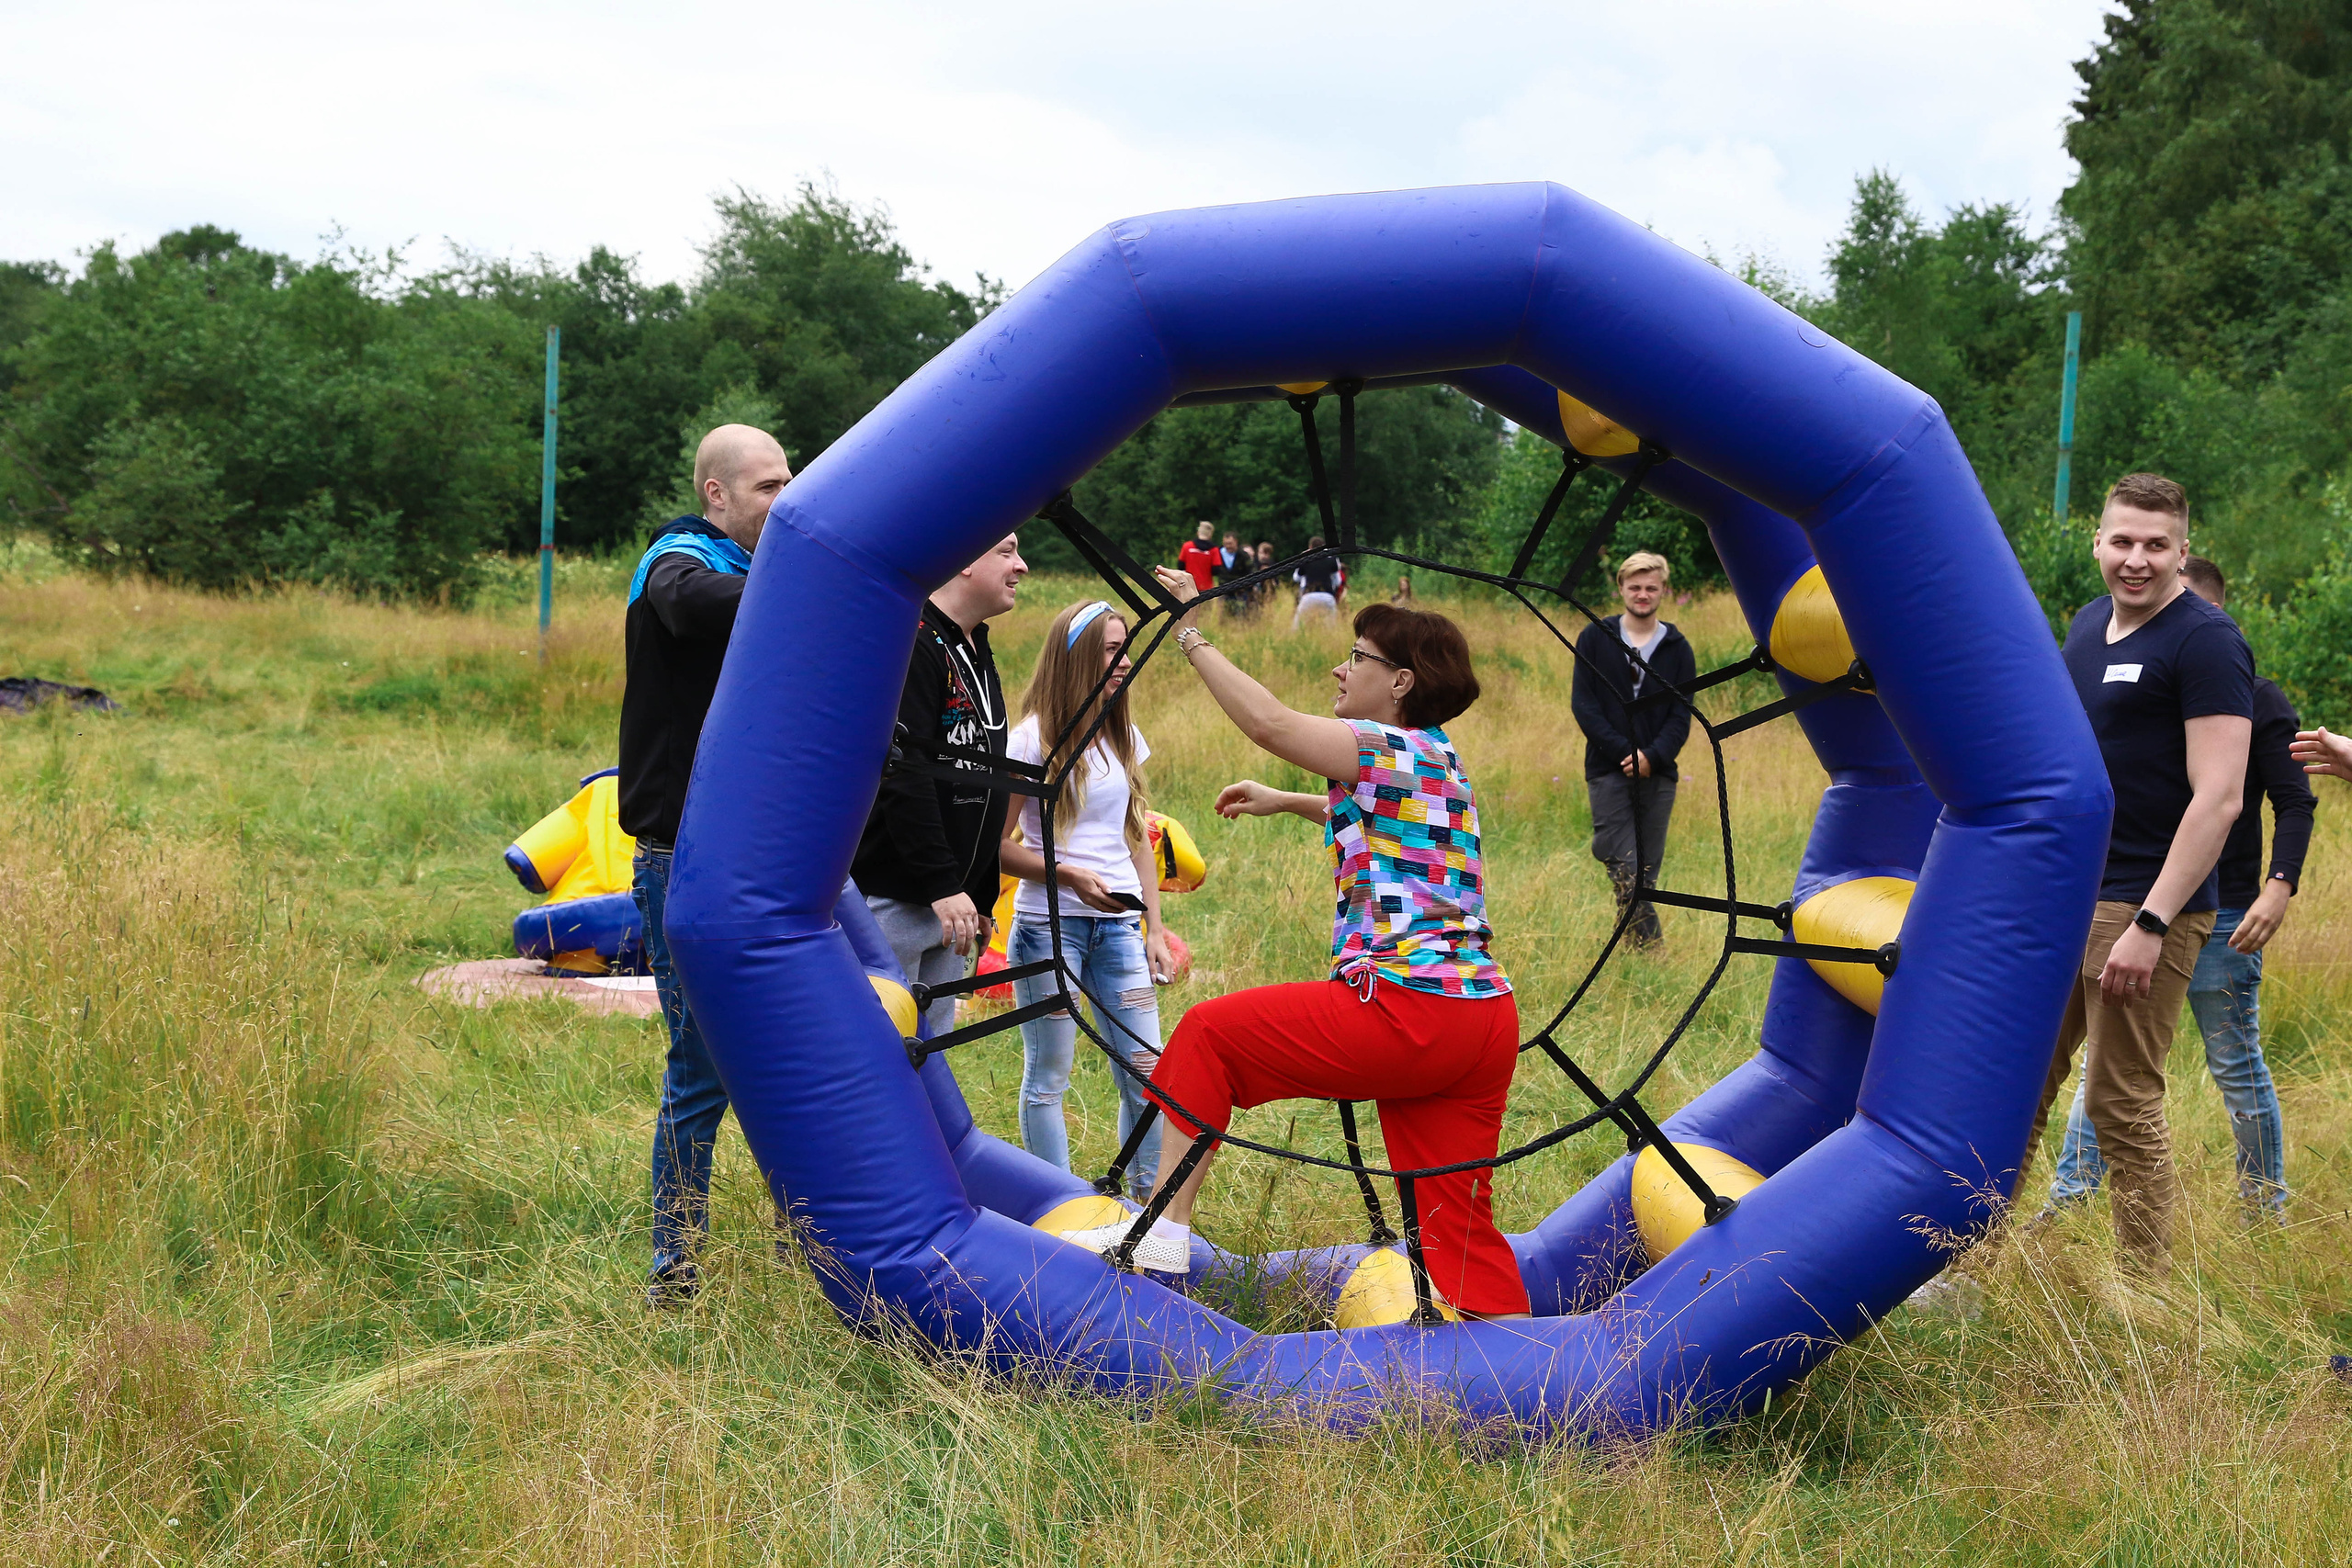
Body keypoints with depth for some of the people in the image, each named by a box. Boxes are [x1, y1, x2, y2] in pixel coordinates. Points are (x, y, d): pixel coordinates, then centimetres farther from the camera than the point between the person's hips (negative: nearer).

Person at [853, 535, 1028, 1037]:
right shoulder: (912, 644, -14)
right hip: (891, 900, -9)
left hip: (949, 901, 9)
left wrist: (982, 899, 20)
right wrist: (943, 886, -24)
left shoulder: (977, 653, 16)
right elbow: (901, 778, -22)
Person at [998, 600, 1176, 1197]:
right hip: (1049, 925, -5)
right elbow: (997, 844, -9)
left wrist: (1155, 929, 11)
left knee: (1145, 1070, 3)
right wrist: (1070, 874, -19)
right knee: (1048, 1078, 2)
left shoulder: (1124, 738, 11)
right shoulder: (1034, 738, -8)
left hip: (1118, 925, 5)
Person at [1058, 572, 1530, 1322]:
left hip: (1409, 1007, -9)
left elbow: (1269, 723, -15)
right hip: (1485, 1015, 9)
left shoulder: (1394, 747, -5)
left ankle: (1165, 1230, 4)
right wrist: (1286, 802, 42)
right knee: (1455, 1219, 10)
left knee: (1210, 1032, 5)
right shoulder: (1436, 761, 22)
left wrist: (1191, 635, -5)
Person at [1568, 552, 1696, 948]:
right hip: (1607, 771, -2)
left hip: (1658, 773, 2)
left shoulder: (1678, 648, 9)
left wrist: (1652, 756, -14)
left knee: (1646, 872, 5)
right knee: (1624, 868, -13)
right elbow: (1582, 703, -2)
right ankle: (1649, 945, -16)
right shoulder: (1595, 638, 4)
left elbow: (1682, 715, 4)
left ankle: (1647, 951, 12)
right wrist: (1623, 751, -13)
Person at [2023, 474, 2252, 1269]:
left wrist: (2149, 925, -23)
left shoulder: (2206, 642, -13)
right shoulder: (2089, 623, 12)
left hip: (2144, 906, -8)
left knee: (2123, 1106, -2)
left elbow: (2218, 799, -19)